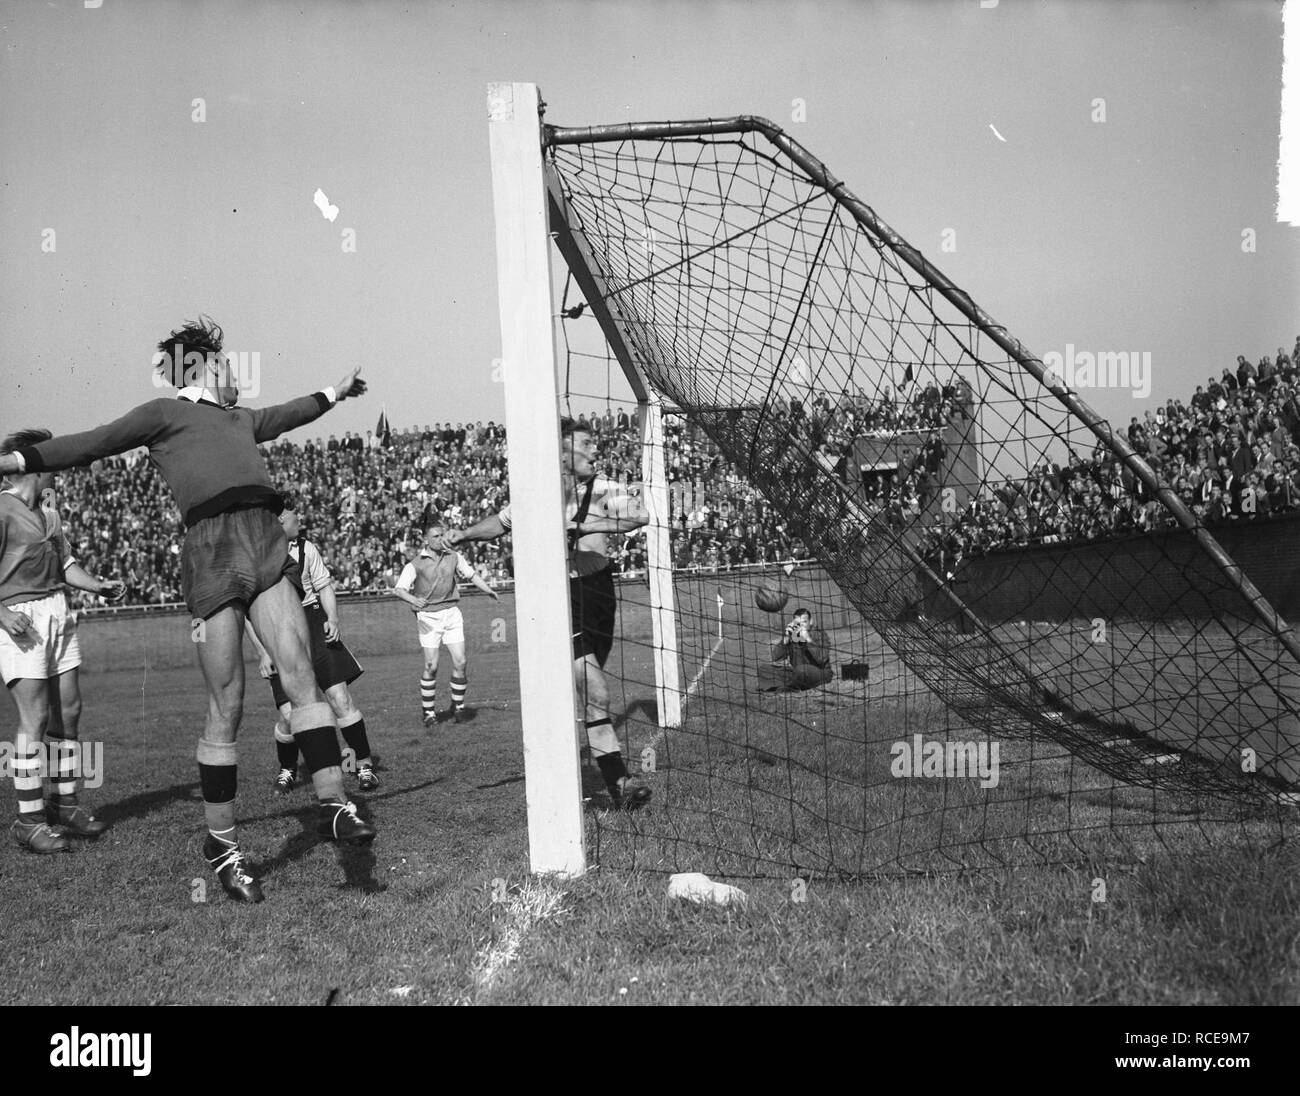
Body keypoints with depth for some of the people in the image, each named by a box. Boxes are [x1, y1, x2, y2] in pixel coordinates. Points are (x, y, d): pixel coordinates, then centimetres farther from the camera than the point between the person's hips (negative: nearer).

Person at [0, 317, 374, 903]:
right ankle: (220, 840, 3)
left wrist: (338, 389, 63)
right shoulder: (164, 414, 12)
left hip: (268, 549, 6)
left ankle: (333, 801, -13)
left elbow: (292, 411, 48)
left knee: (300, 675, -10)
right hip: (212, 549, -6)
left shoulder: (241, 420, 31)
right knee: (226, 706, -5)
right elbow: (87, 445, 5)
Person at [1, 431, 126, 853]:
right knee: (34, 716, -11)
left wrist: (98, 585, 4)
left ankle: (63, 803, 21)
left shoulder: (47, 509, 17)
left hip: (57, 612, 8)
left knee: (68, 710, 9)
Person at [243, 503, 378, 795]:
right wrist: (262, 652, -7)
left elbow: (325, 586, 12)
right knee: (288, 714, -9)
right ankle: (287, 770, 19)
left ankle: (364, 766, 5)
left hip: (314, 628, 2)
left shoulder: (306, 548, 5)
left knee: (340, 698, -8)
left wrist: (333, 619, -6)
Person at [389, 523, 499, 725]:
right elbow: (399, 588, -10)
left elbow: (471, 574, 19)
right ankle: (428, 712, 5)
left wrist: (488, 590, 9)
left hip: (451, 613, 3)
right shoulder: (416, 564, -5)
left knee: (460, 662, -4)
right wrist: (413, 600, -29)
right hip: (428, 617, -3)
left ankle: (458, 706, 13)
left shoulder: (454, 557, 7)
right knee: (431, 666, -8)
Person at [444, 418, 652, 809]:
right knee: (593, 689, -16)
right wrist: (465, 534, 4)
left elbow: (639, 514, -21)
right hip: (559, 598, -3)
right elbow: (501, 521, 18)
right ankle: (618, 781, -16)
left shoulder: (601, 489, -3)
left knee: (582, 687, 13)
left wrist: (589, 525, -30)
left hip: (597, 592, 3)